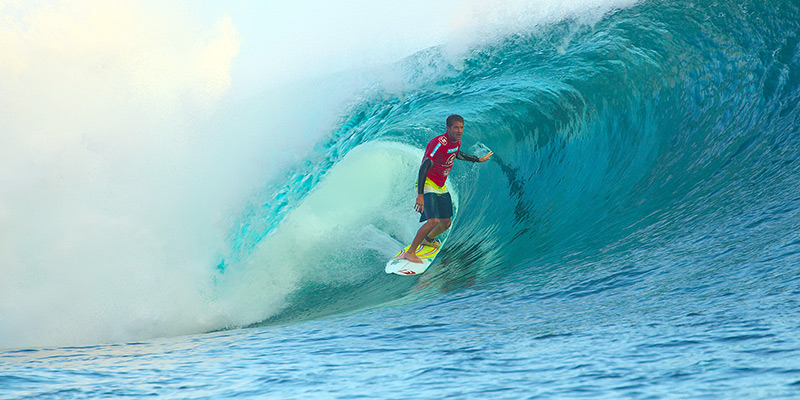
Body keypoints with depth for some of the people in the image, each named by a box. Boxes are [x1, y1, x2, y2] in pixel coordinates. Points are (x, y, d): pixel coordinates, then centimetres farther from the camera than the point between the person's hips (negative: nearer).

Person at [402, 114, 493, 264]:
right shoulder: (440, 143, -27)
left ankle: (428, 239, 46)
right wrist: (420, 195, -39)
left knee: (446, 224, 14)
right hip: (427, 185, -8)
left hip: (441, 187, 8)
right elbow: (424, 167, -32)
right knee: (433, 221, -24)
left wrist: (479, 159, 38)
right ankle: (410, 252, -14)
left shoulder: (457, 142, 0)